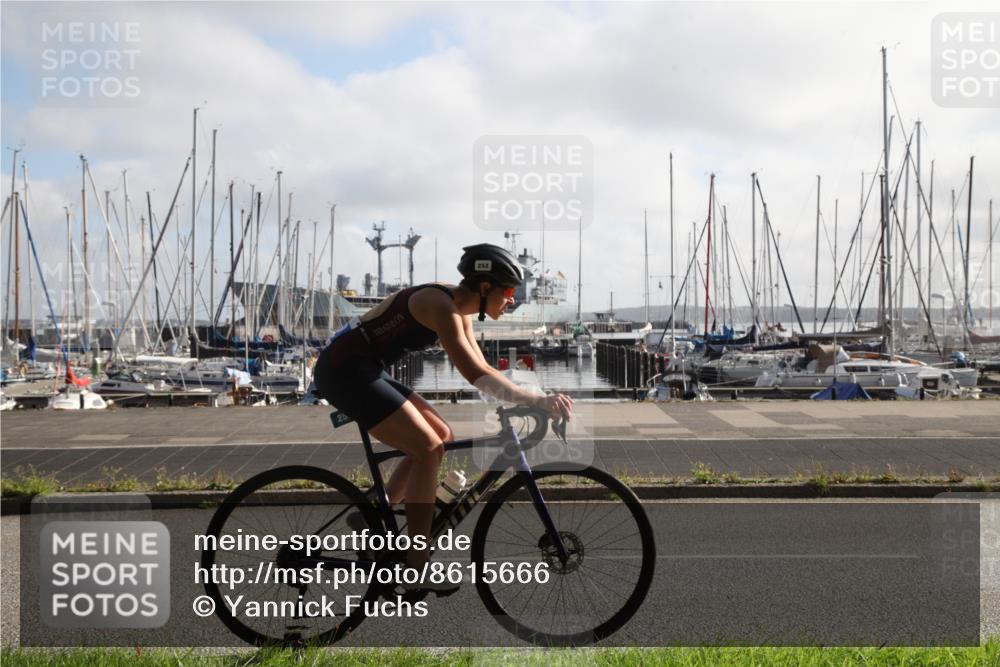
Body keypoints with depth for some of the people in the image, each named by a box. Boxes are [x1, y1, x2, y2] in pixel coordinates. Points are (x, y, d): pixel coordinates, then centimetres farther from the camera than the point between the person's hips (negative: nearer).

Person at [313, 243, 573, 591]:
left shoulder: (458, 307, 8)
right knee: (428, 449, -13)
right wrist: (537, 400, -32)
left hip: (362, 370, 10)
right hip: (345, 370, -10)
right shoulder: (441, 305, -21)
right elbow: (475, 374, -30)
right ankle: (417, 567, -8)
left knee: (441, 436, 10)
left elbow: (481, 369, 10)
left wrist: (522, 401, -2)